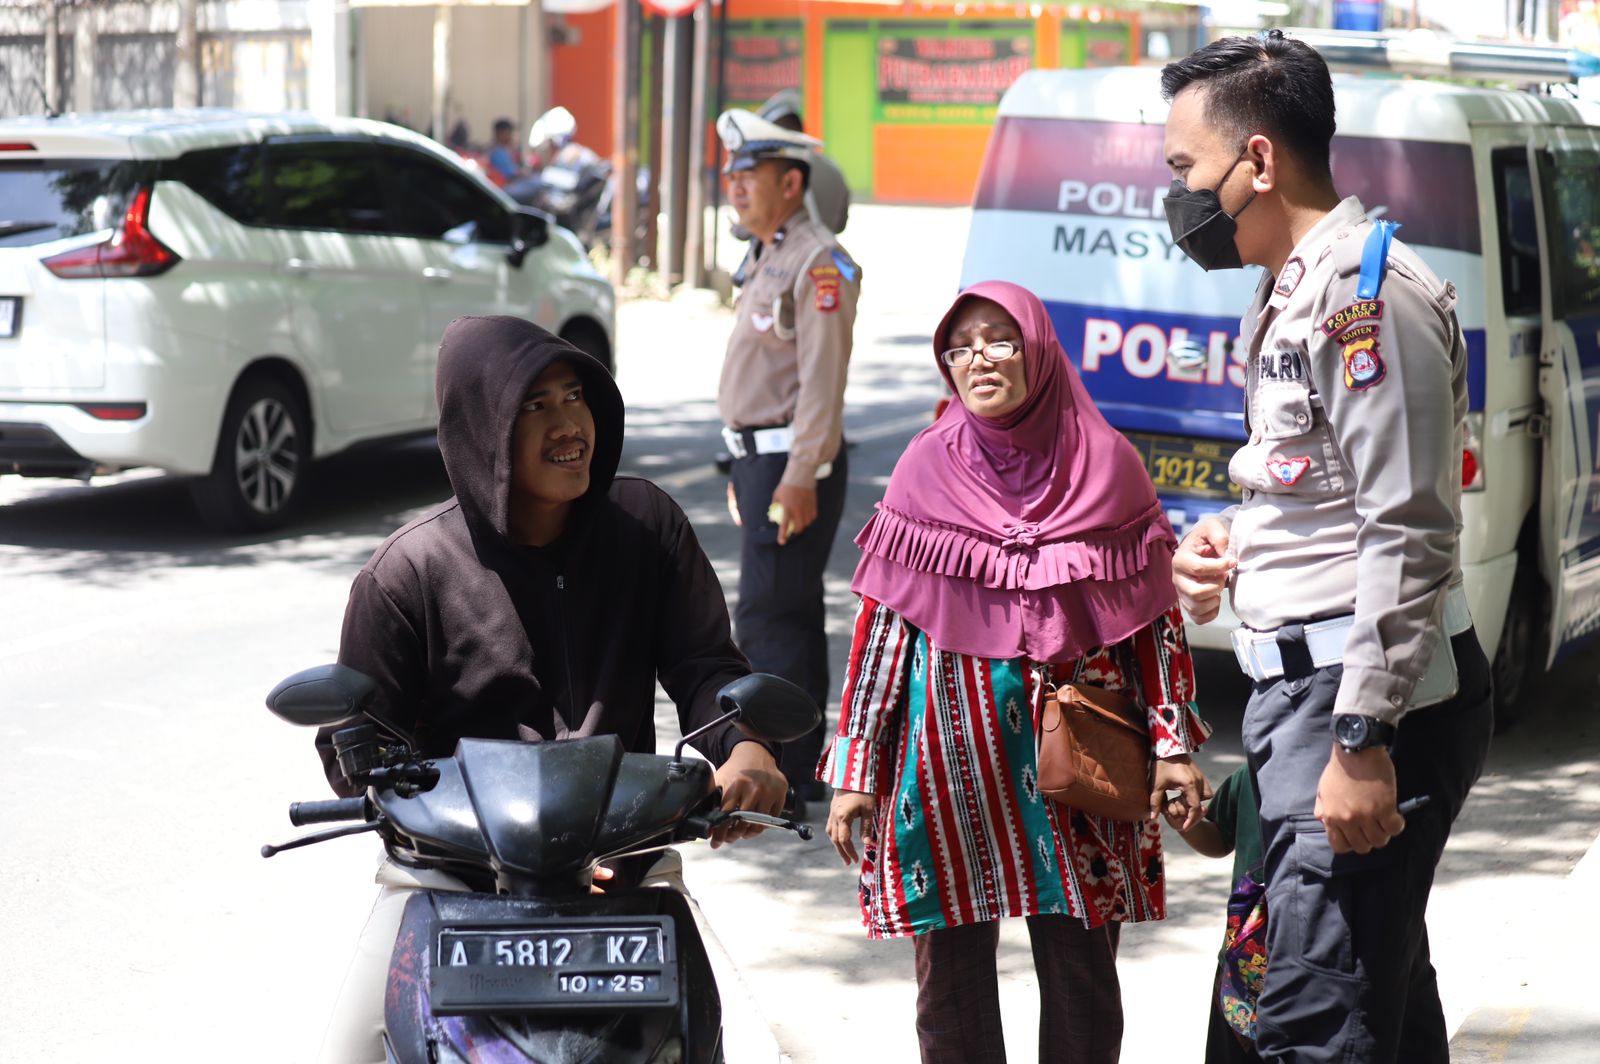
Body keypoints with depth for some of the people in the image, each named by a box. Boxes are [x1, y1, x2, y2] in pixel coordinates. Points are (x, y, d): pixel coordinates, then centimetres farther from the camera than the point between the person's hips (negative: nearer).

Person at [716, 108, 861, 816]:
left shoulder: (818, 264, -15)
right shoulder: (771, 259, 17)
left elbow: (823, 381, -21)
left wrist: (799, 479, -24)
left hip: (792, 465, -11)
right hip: (763, 459, 11)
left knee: (768, 619, -11)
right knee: (790, 616, 14)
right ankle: (796, 769, 21)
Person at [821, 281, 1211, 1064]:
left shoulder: (1105, 465, 3)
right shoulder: (927, 469, 3)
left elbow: (1154, 615, 6)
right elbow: (880, 624, 3)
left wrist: (1172, 743, 0)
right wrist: (855, 768, 0)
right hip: (949, 745, 0)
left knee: (1082, 979, 4)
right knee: (950, 977, 5)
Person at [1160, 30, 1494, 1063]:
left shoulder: (1366, 292, -16)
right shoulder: (1293, 292, 17)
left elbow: (1410, 534, -22)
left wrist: (1361, 740, -25)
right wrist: (1234, 538, 10)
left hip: (1368, 703, -11)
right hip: (1306, 689, 11)